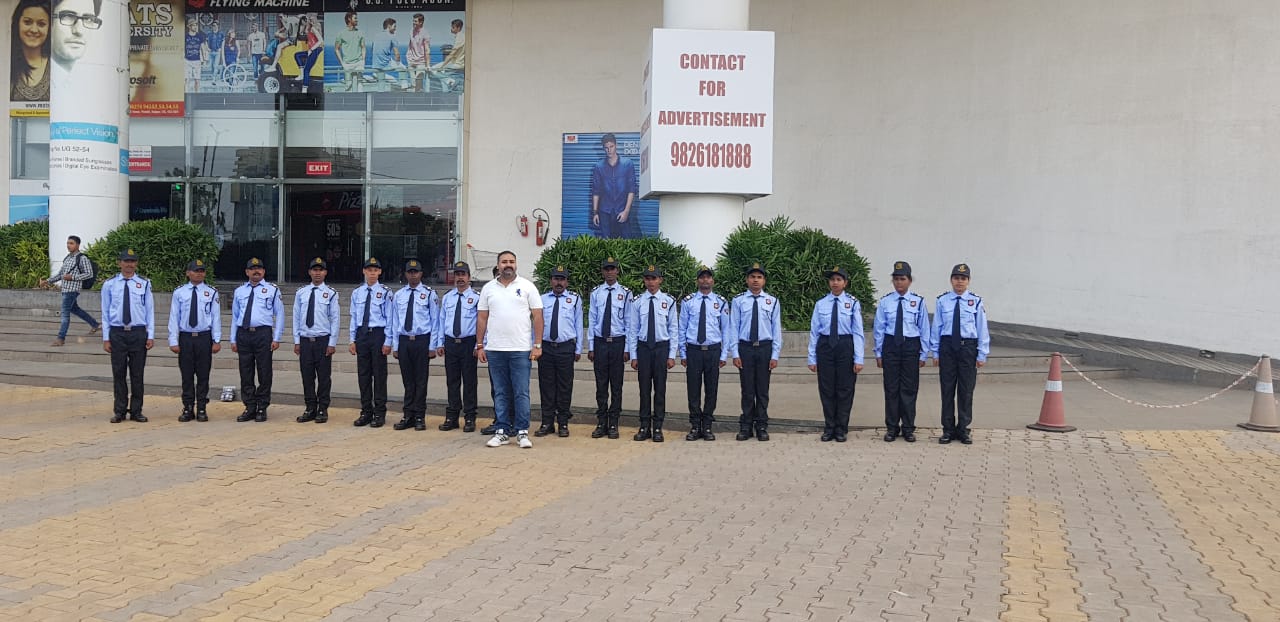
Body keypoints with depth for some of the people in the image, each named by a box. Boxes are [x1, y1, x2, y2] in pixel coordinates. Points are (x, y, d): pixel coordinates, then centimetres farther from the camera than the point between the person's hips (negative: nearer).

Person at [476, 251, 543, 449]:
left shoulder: (527, 287, 2)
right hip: (494, 350, 3)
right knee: (500, 393, 8)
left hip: (521, 350, -2)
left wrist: (537, 345, -7)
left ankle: (522, 432, 4)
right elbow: (482, 318, 10)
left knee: (521, 393, -1)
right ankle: (502, 431, 13)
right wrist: (479, 345, 6)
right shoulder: (488, 288, 9)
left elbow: (537, 316, -1)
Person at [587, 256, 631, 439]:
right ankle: (601, 423, 13)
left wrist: (627, 349, -4)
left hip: (618, 342, -2)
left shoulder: (625, 293, -1)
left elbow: (629, 322, -1)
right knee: (601, 385, 6)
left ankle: (613, 424, 11)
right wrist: (590, 347, 3)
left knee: (616, 384, 4)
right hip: (600, 342, 2)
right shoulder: (595, 293, 5)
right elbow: (592, 321, 6)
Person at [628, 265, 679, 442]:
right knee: (644, 388, 5)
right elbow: (632, 329, 4)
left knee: (660, 388, 3)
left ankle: (658, 428, 11)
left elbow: (674, 329, 1)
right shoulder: (638, 301, 1)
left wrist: (672, 355, -3)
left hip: (662, 347, -1)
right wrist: (633, 356, 1)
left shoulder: (668, 301, -1)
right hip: (643, 347, 1)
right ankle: (644, 427, 12)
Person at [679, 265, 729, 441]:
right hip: (693, 350, 0)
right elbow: (682, 329, 7)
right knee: (693, 390, 2)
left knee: (712, 390, 4)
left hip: (713, 351, 0)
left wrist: (724, 355, 2)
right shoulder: (688, 302, 3)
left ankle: (707, 426, 14)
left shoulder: (721, 302, 4)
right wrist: (683, 354, 4)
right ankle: (695, 426, 11)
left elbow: (726, 330, 7)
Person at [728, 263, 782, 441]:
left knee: (763, 390, 6)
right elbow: (733, 328, 1)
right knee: (747, 390, 5)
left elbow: (776, 329, 3)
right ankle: (746, 427, 13)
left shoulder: (772, 302, 3)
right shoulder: (738, 301, 1)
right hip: (745, 348, -1)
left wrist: (775, 355, -3)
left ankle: (762, 427, 15)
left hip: (765, 348, 1)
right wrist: (735, 354, -5)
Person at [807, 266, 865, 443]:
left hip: (845, 346, -1)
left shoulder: (853, 303, -2)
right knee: (826, 389, 7)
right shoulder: (820, 304, 2)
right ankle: (829, 428, 20)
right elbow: (814, 332, 4)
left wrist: (858, 359, -9)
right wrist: (812, 358, 1)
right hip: (825, 346, 2)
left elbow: (858, 332, -4)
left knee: (845, 389, 4)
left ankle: (841, 429, 17)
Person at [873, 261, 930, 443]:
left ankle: (908, 428, 16)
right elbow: (879, 328, 3)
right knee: (891, 388, 6)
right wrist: (878, 353, 3)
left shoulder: (918, 301, -3)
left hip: (911, 346, -1)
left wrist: (923, 354, 1)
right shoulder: (885, 301, -1)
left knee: (909, 388, 5)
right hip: (890, 345, 1)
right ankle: (892, 428, 16)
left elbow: (924, 329, 1)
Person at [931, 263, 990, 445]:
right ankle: (948, 429, 16)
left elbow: (982, 329, 0)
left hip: (968, 347, -1)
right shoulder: (942, 301, 1)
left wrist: (982, 355, -2)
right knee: (947, 389, 6)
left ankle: (963, 429, 18)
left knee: (966, 390, 6)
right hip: (947, 346, 1)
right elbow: (936, 328, 4)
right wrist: (936, 353, 3)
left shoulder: (976, 301, -2)